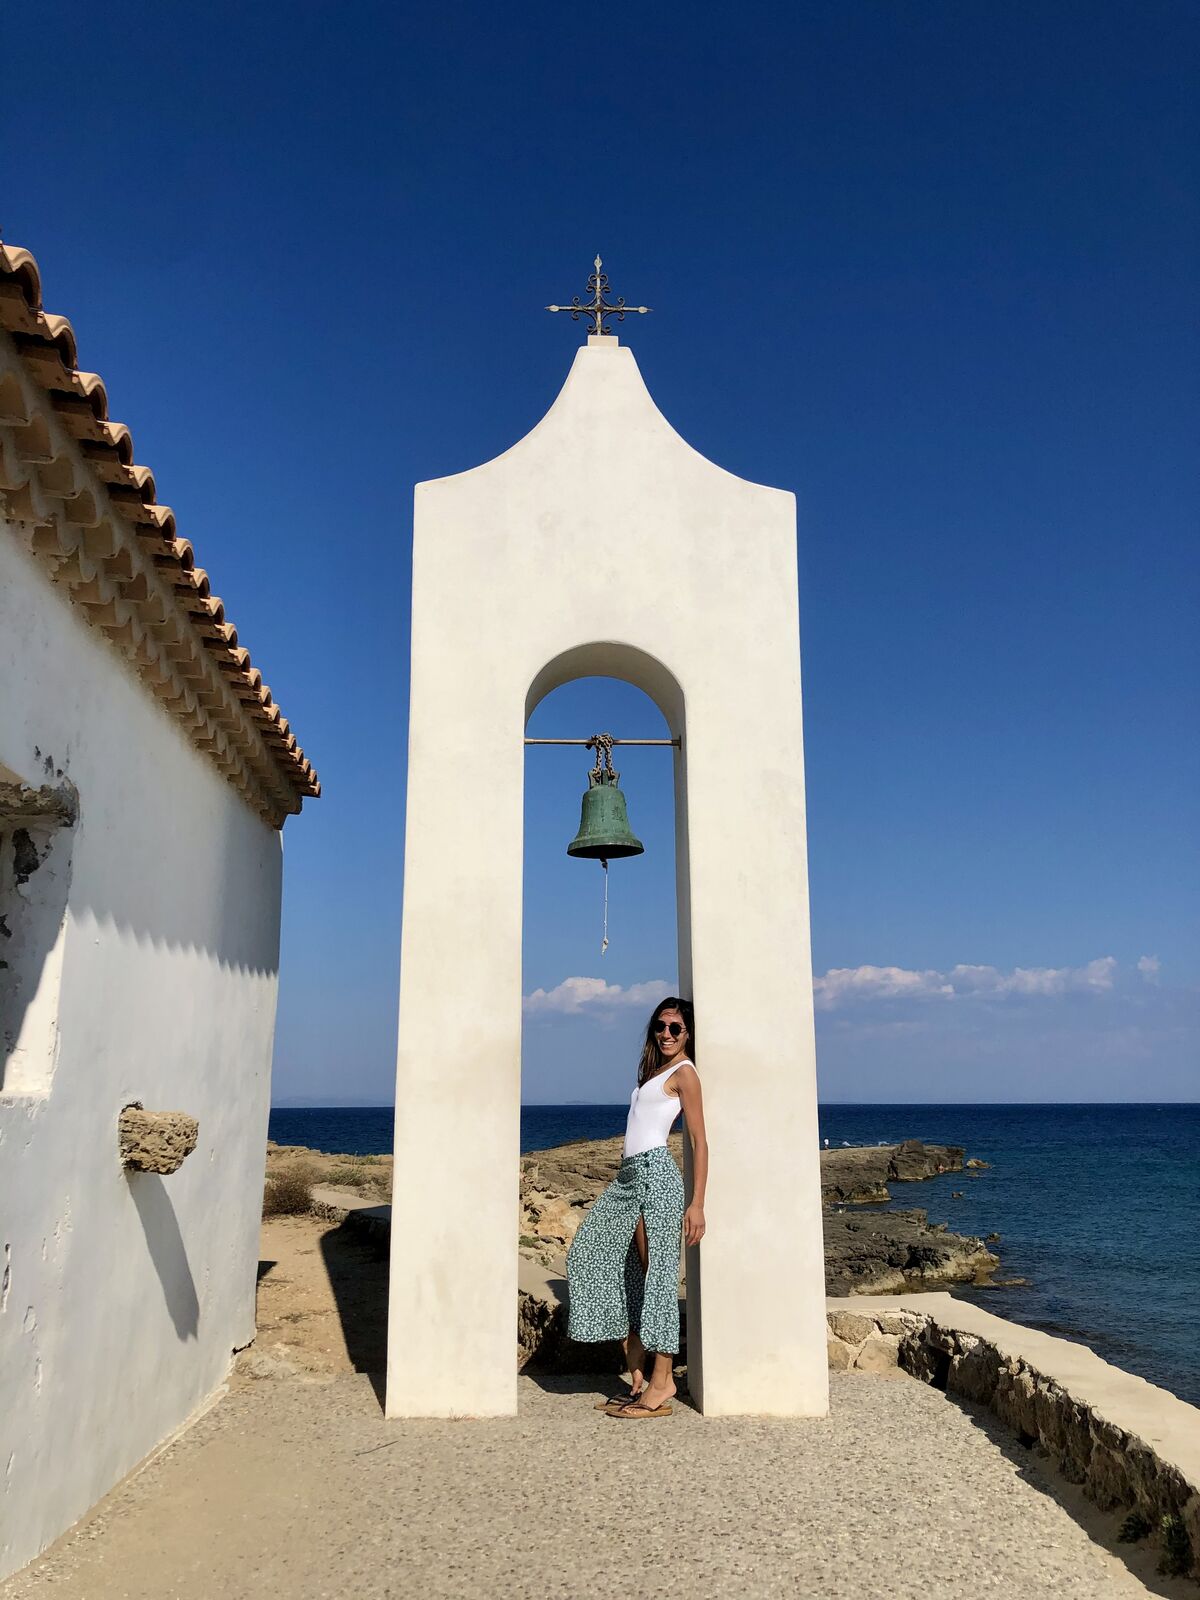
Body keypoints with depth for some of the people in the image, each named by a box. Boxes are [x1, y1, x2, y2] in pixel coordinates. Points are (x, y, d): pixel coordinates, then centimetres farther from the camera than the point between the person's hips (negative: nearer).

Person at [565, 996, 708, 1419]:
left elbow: (699, 1141, -7)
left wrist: (697, 1203, -14)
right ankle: (637, 1376, 9)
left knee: (657, 1272, -8)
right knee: (597, 1257, 5)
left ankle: (661, 1385, -2)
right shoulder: (654, 1071, 23)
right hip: (630, 1175, 9)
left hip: (655, 1172, -9)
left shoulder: (684, 1072, -2)